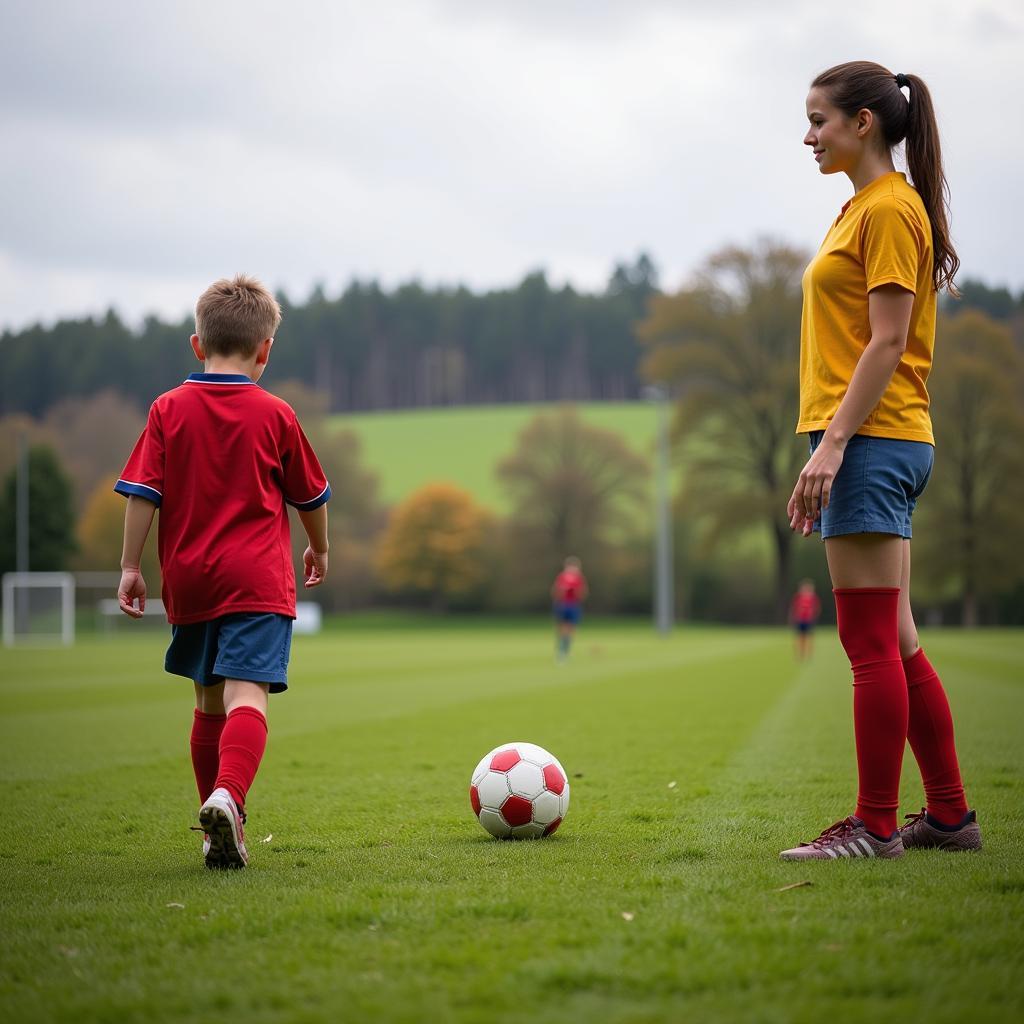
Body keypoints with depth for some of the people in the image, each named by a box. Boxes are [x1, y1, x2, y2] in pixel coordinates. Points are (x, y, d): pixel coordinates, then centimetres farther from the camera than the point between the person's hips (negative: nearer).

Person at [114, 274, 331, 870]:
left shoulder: (169, 410, 3)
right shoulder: (276, 416, 1)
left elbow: (143, 494, -1)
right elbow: (310, 496, 11)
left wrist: (131, 565, 5)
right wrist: (320, 551, 27)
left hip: (189, 578, 3)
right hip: (258, 580, -3)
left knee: (210, 699, 17)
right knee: (247, 695, -14)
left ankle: (220, 826, 22)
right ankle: (227, 796, -38)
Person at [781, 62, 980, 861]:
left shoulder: (889, 209, -9)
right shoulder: (865, 208, 20)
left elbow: (886, 344, -17)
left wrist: (833, 443, -21)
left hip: (871, 442, -10)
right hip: (877, 445, 10)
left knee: (872, 642, -7)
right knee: (894, 644, 12)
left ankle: (875, 826, -2)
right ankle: (950, 816, 18)